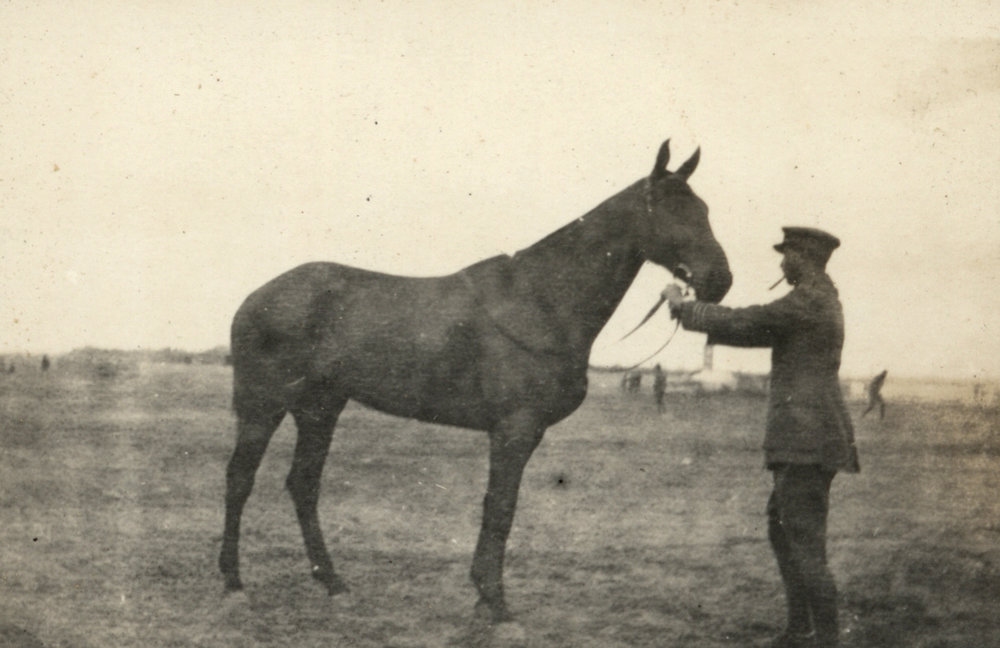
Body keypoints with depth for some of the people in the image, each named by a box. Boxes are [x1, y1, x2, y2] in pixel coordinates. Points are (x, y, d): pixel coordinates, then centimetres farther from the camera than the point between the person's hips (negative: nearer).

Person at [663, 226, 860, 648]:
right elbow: (761, 333, 23)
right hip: (804, 440, 11)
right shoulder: (820, 300, 18)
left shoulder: (807, 301, -14)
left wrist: (682, 306, 0)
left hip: (806, 441, -11)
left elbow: (742, 323, -13)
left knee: (805, 544, -9)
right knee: (782, 531, 18)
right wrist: (695, 314, 17)